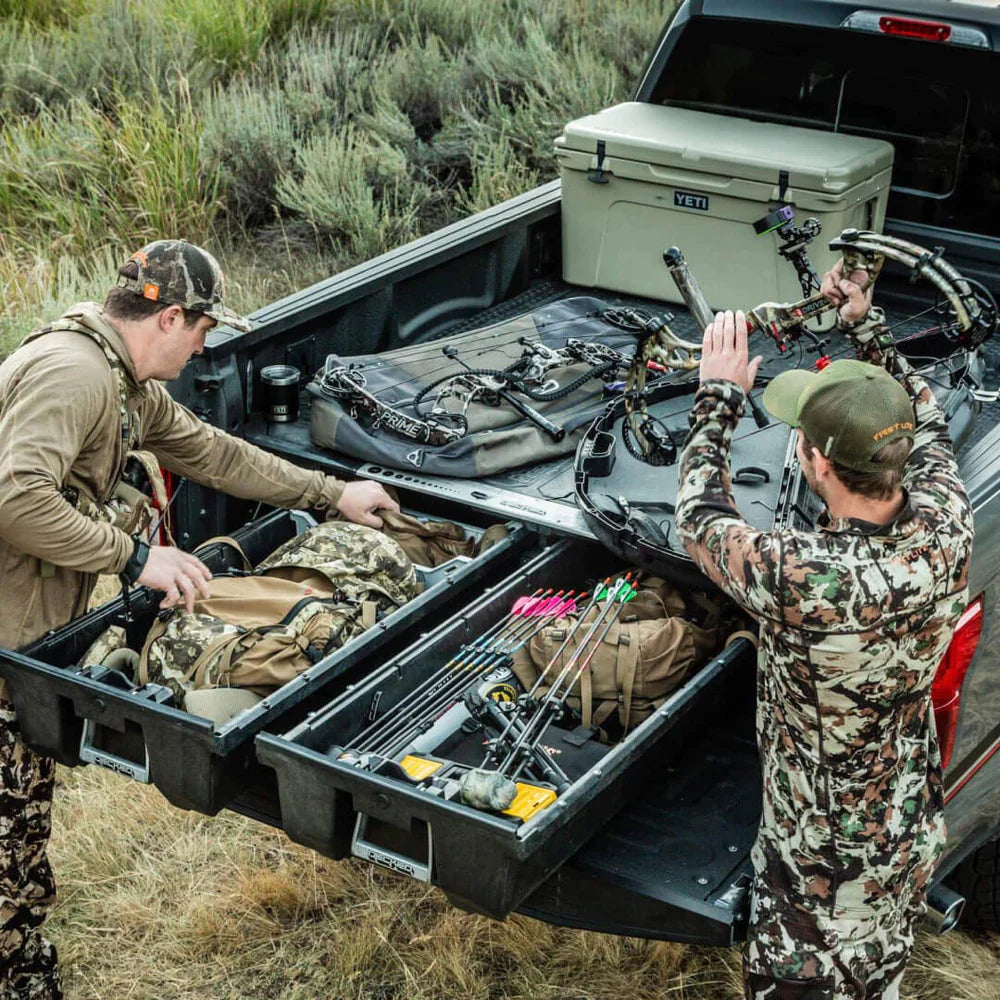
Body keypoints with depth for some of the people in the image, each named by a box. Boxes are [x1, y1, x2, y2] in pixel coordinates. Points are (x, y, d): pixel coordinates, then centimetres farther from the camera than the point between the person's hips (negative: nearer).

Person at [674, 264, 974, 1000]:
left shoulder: (802, 580, -39)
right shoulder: (946, 532, -22)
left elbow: (701, 522, -17)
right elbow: (926, 426, 3)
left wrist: (719, 399, -7)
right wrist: (869, 330, 9)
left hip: (828, 865, -5)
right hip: (916, 832, 5)